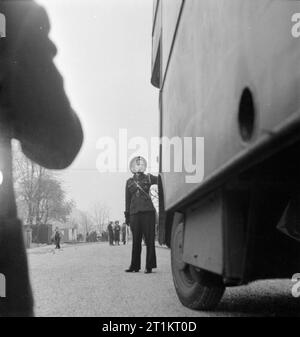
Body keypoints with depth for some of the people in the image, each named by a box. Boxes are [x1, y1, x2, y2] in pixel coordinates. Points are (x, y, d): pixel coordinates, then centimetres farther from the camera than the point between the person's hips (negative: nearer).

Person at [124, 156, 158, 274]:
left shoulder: (148, 178, 8)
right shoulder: (129, 182, 14)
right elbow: (127, 199, 15)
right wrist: (127, 216, 13)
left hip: (148, 211, -2)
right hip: (135, 212, 2)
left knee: (149, 239, -3)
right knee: (136, 240, 6)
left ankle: (149, 266, 1)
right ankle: (135, 266, 14)